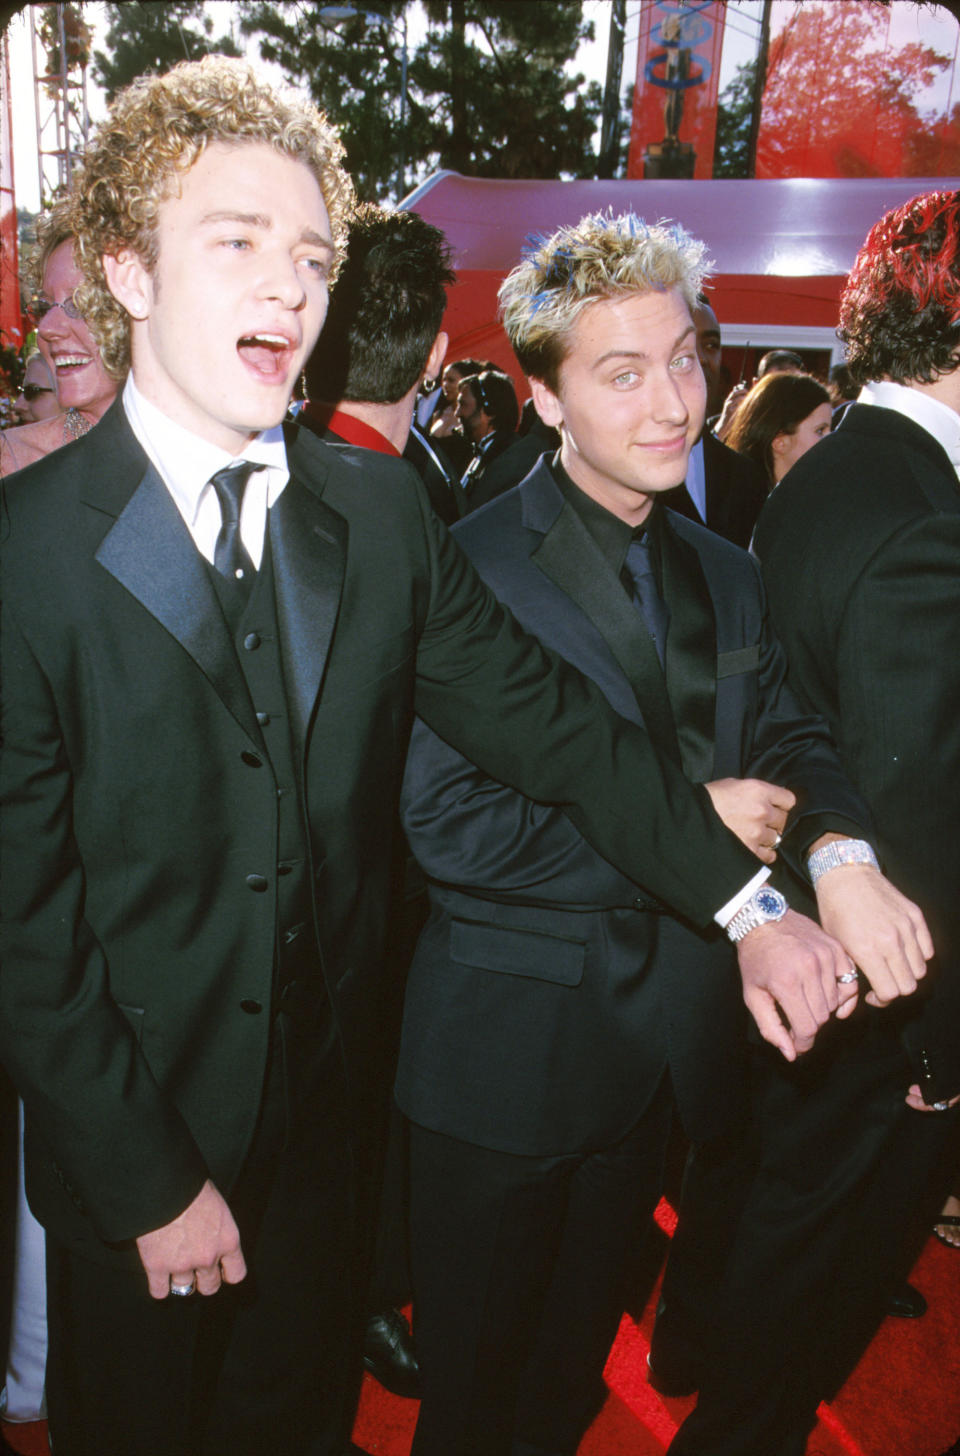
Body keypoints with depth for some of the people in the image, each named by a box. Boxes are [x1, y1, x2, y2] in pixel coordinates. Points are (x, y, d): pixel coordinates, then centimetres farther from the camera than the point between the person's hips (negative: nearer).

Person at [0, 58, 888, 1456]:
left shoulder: (380, 509, -4)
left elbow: (543, 713, -6)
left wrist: (749, 903, -13)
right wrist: (148, 1180, -13)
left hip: (332, 1116, 3)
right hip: (130, 1148, -3)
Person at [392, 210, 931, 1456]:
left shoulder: (724, 576, 5)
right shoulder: (475, 567, -19)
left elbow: (784, 733, 2)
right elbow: (446, 823, -24)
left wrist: (835, 843, -22)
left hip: (667, 1038, 6)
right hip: (514, 1048, -6)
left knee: (578, 1344, 29)